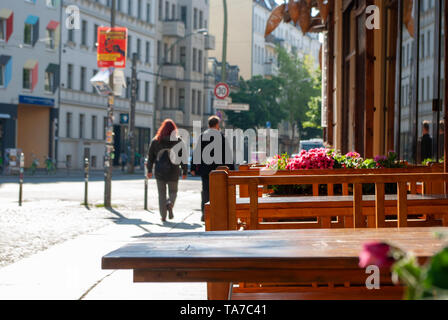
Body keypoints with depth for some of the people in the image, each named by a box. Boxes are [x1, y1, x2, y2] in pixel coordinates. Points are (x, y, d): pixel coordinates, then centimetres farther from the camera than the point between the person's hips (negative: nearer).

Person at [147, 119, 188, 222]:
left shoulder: (155, 141, 2)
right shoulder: (178, 141, -3)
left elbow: (150, 156, 4)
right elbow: (183, 157, -2)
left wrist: (149, 170, 10)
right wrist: (185, 171, 4)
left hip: (159, 171, 1)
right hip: (173, 171, -1)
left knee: (162, 193, 9)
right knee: (173, 191, 13)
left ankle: (163, 216, 3)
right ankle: (170, 203, -19)